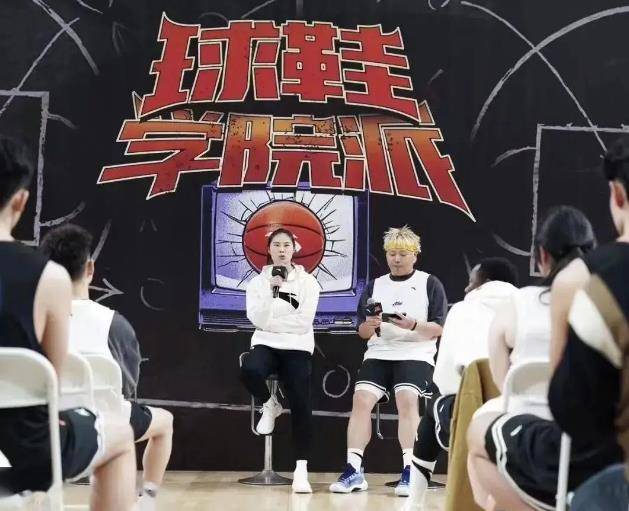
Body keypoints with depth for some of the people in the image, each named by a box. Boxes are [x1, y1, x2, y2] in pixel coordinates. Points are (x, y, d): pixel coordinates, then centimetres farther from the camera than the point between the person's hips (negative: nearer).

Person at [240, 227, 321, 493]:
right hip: (266, 345, 1)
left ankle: (301, 470, -8)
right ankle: (270, 406, -2)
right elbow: (258, 320, -8)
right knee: (249, 370, -34)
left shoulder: (308, 281, 3)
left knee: (301, 406, -14)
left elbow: (304, 322, -6)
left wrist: (272, 322, -6)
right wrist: (271, 289, -16)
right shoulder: (258, 282, 7)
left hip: (297, 348, 0)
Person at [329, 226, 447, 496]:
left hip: (415, 354, -3)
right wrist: (369, 325, -10)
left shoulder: (430, 284, 6)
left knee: (407, 399, -28)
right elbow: (362, 332, 14)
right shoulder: (375, 285, 17)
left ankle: (409, 471, -26)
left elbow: (439, 329, -1)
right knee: (361, 398, -19)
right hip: (378, 353, 4)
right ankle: (354, 470, -17)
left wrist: (412, 325, -19)